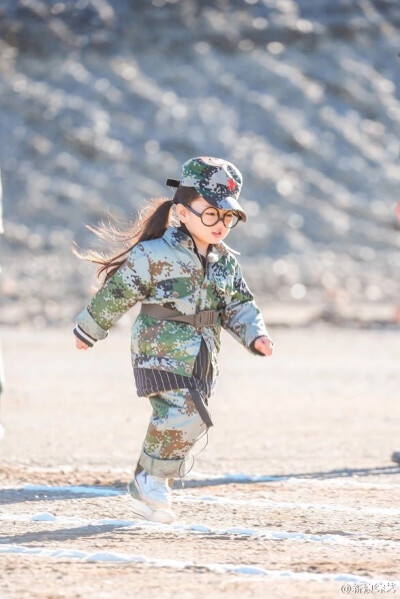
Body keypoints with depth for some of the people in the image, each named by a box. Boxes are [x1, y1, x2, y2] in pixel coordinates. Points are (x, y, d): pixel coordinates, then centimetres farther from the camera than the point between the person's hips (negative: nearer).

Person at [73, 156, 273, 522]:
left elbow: (239, 306, 13)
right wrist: (89, 331, 6)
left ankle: (148, 488, 28)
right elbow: (116, 294, -4)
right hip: (162, 352, -7)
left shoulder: (226, 262, 6)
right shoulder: (153, 256, -14)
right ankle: (152, 478, -2)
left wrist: (256, 335, -7)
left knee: (188, 424, 10)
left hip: (202, 361, 7)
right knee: (184, 414, -22)